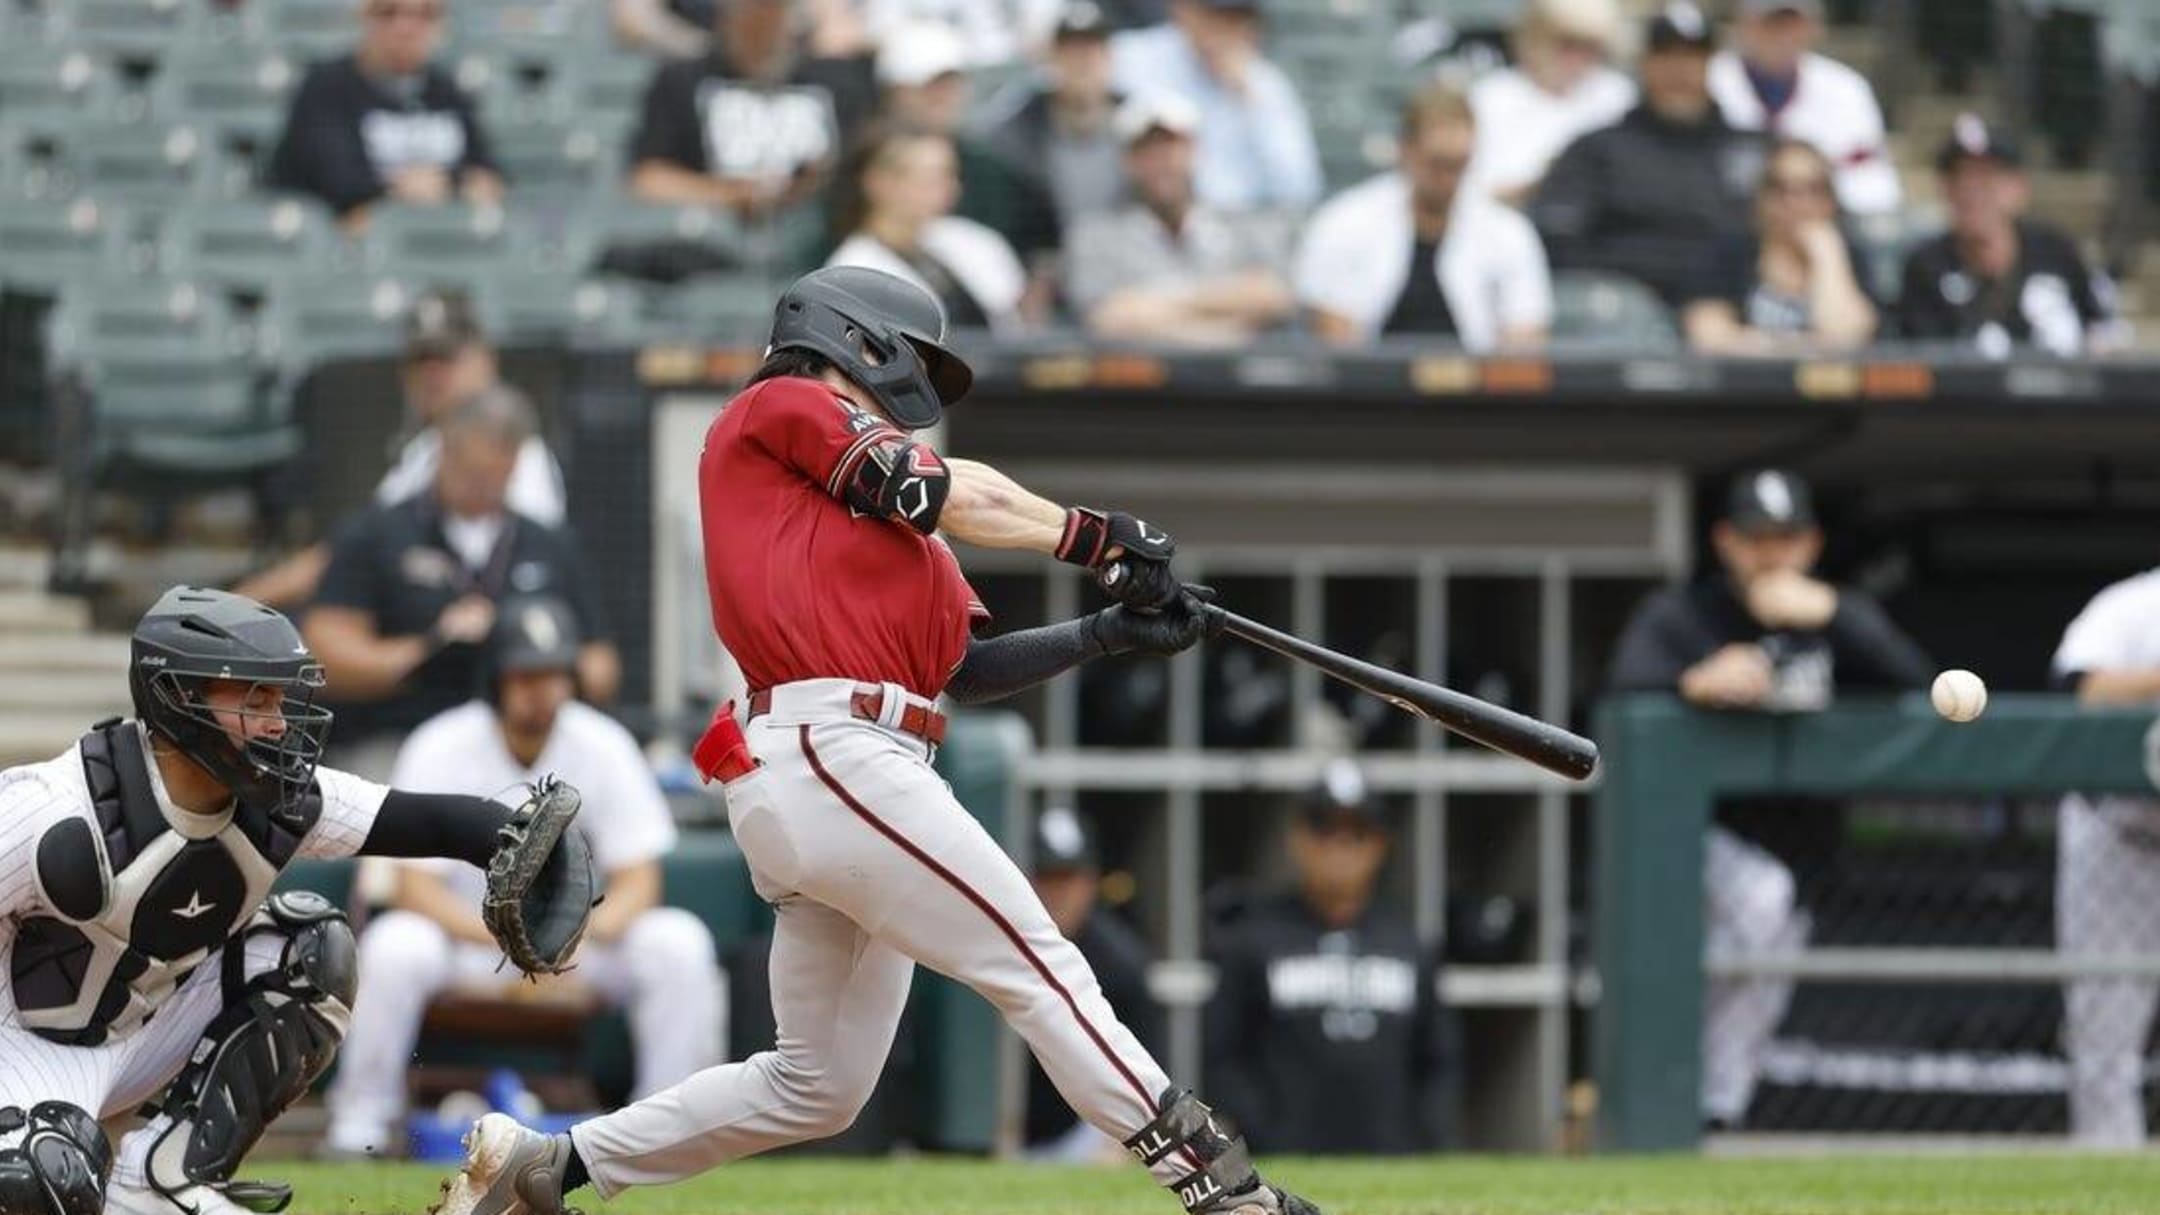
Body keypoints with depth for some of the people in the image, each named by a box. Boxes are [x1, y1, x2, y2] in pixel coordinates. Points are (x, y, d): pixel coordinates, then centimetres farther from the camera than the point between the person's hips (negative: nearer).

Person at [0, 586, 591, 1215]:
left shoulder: (280, 801, -11)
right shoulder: (57, 820, -29)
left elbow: (430, 821, -13)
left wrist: (529, 838, -32)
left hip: (149, 1032, 7)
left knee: (311, 948, -10)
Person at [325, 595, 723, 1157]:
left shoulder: (603, 747, -7)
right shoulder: (442, 749, -14)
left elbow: (637, 884, -9)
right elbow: (415, 887, -20)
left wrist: (576, 937, -32)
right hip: (463, 931, -2)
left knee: (679, 942, -24)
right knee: (394, 946, -35)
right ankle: (359, 1124, -20)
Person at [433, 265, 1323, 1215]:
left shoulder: (877, 502, 28)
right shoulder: (781, 408, 6)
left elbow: (961, 666, 21)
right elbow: (959, 498, -1)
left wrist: (1111, 632, 14)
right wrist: (1104, 538, 10)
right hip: (831, 755, -10)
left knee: (818, 1086, 12)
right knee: (1040, 970, -12)